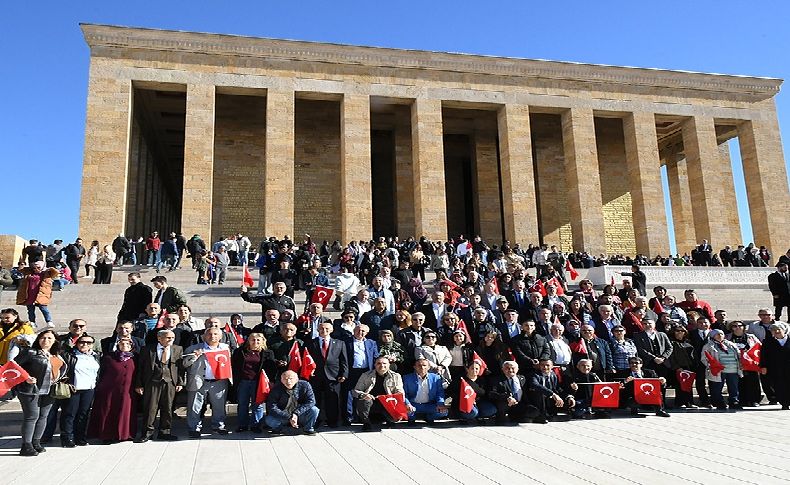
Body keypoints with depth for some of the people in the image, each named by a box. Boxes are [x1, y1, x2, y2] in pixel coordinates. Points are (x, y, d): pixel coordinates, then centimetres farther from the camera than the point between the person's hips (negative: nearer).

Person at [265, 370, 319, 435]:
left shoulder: (304, 385, -15)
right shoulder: (276, 389, -17)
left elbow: (311, 401, -17)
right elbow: (272, 407, -21)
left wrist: (296, 413, -28)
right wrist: (289, 417, -28)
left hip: (299, 415, 1)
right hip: (283, 417, -1)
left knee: (314, 410, -25)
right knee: (269, 420, -29)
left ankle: (308, 429, 4)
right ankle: (277, 429, 8)